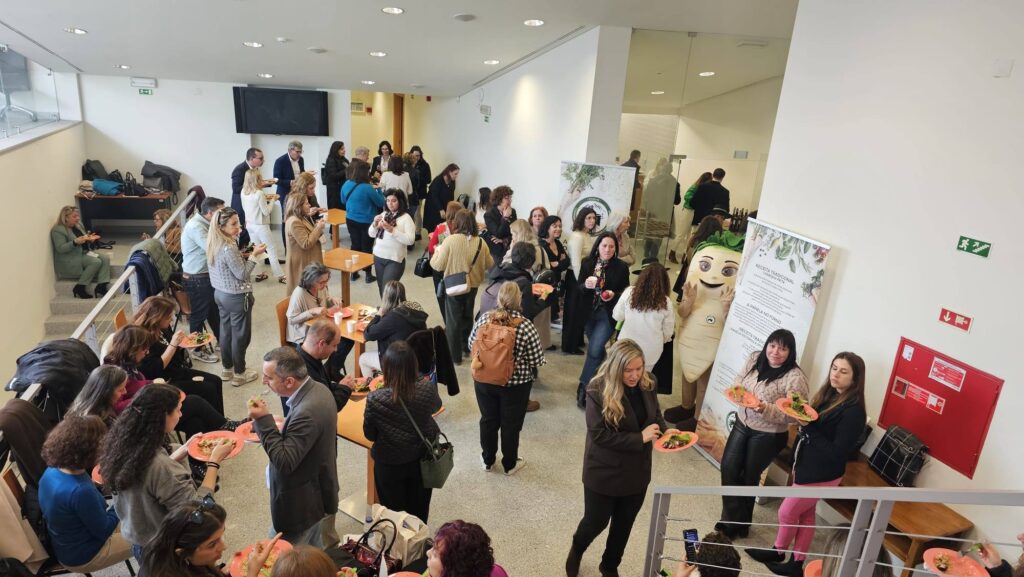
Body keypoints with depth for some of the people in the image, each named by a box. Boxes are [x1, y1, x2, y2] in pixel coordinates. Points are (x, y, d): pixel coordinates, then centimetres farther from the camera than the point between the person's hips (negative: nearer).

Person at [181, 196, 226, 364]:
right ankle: (198, 349, 23)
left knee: (214, 311, 21)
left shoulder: (205, 224, 6)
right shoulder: (195, 227, -24)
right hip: (196, 279, -9)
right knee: (199, 314, 7)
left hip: (207, 275, 9)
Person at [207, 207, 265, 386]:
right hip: (237, 297, -9)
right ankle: (239, 374, 20)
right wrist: (254, 255, -16)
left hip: (220, 293, 9)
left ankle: (227, 368, 35)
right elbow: (242, 274, -23)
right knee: (240, 336, 7)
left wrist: (243, 256, 5)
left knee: (226, 331, 21)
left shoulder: (214, 243, 1)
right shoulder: (229, 248, -28)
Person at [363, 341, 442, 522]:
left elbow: (369, 435, -12)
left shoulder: (375, 400, -30)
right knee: (418, 512, 27)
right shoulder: (427, 389, -23)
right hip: (422, 460, 3)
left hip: (389, 465, -2)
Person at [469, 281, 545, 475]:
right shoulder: (525, 325, -20)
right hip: (515, 384, -3)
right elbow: (537, 360, -14)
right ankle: (510, 464, 34)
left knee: (488, 420, 21)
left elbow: (471, 345, 1)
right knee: (511, 425, 16)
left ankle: (487, 460, 39)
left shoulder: (484, 318, -12)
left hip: (484, 380, 3)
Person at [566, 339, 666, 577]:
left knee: (624, 524, 21)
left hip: (637, 472, 5)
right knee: (596, 522, 14)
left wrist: (663, 431, -15)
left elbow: (655, 415, 7)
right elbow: (599, 434, -24)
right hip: (605, 473, -5)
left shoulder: (646, 384, -7)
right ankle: (577, 549, 49)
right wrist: (639, 438, -27)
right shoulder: (598, 390, -24)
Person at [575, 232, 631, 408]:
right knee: (596, 349, 17)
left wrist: (613, 295, -20)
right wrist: (586, 285, -23)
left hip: (608, 314, -3)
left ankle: (583, 387, 0)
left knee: (594, 350, -13)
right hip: (589, 312, 3)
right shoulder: (587, 263, -3)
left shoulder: (621, 267, -8)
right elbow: (578, 289, -1)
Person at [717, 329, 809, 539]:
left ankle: (739, 524, 36)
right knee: (728, 469, 6)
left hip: (767, 435, -5)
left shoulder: (795, 378, -22)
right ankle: (733, 519, 27)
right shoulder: (755, 359, -4)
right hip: (742, 424, 5)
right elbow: (739, 381, 9)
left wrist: (765, 408, -34)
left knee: (749, 477, 12)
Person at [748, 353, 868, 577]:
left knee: (787, 512, 8)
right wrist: (801, 417, -9)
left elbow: (837, 452, -24)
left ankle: (778, 553, 33)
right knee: (805, 515, 19)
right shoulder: (828, 395, 1)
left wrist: (807, 426, -27)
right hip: (806, 465, 8)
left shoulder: (853, 411, -23)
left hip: (822, 474, -8)